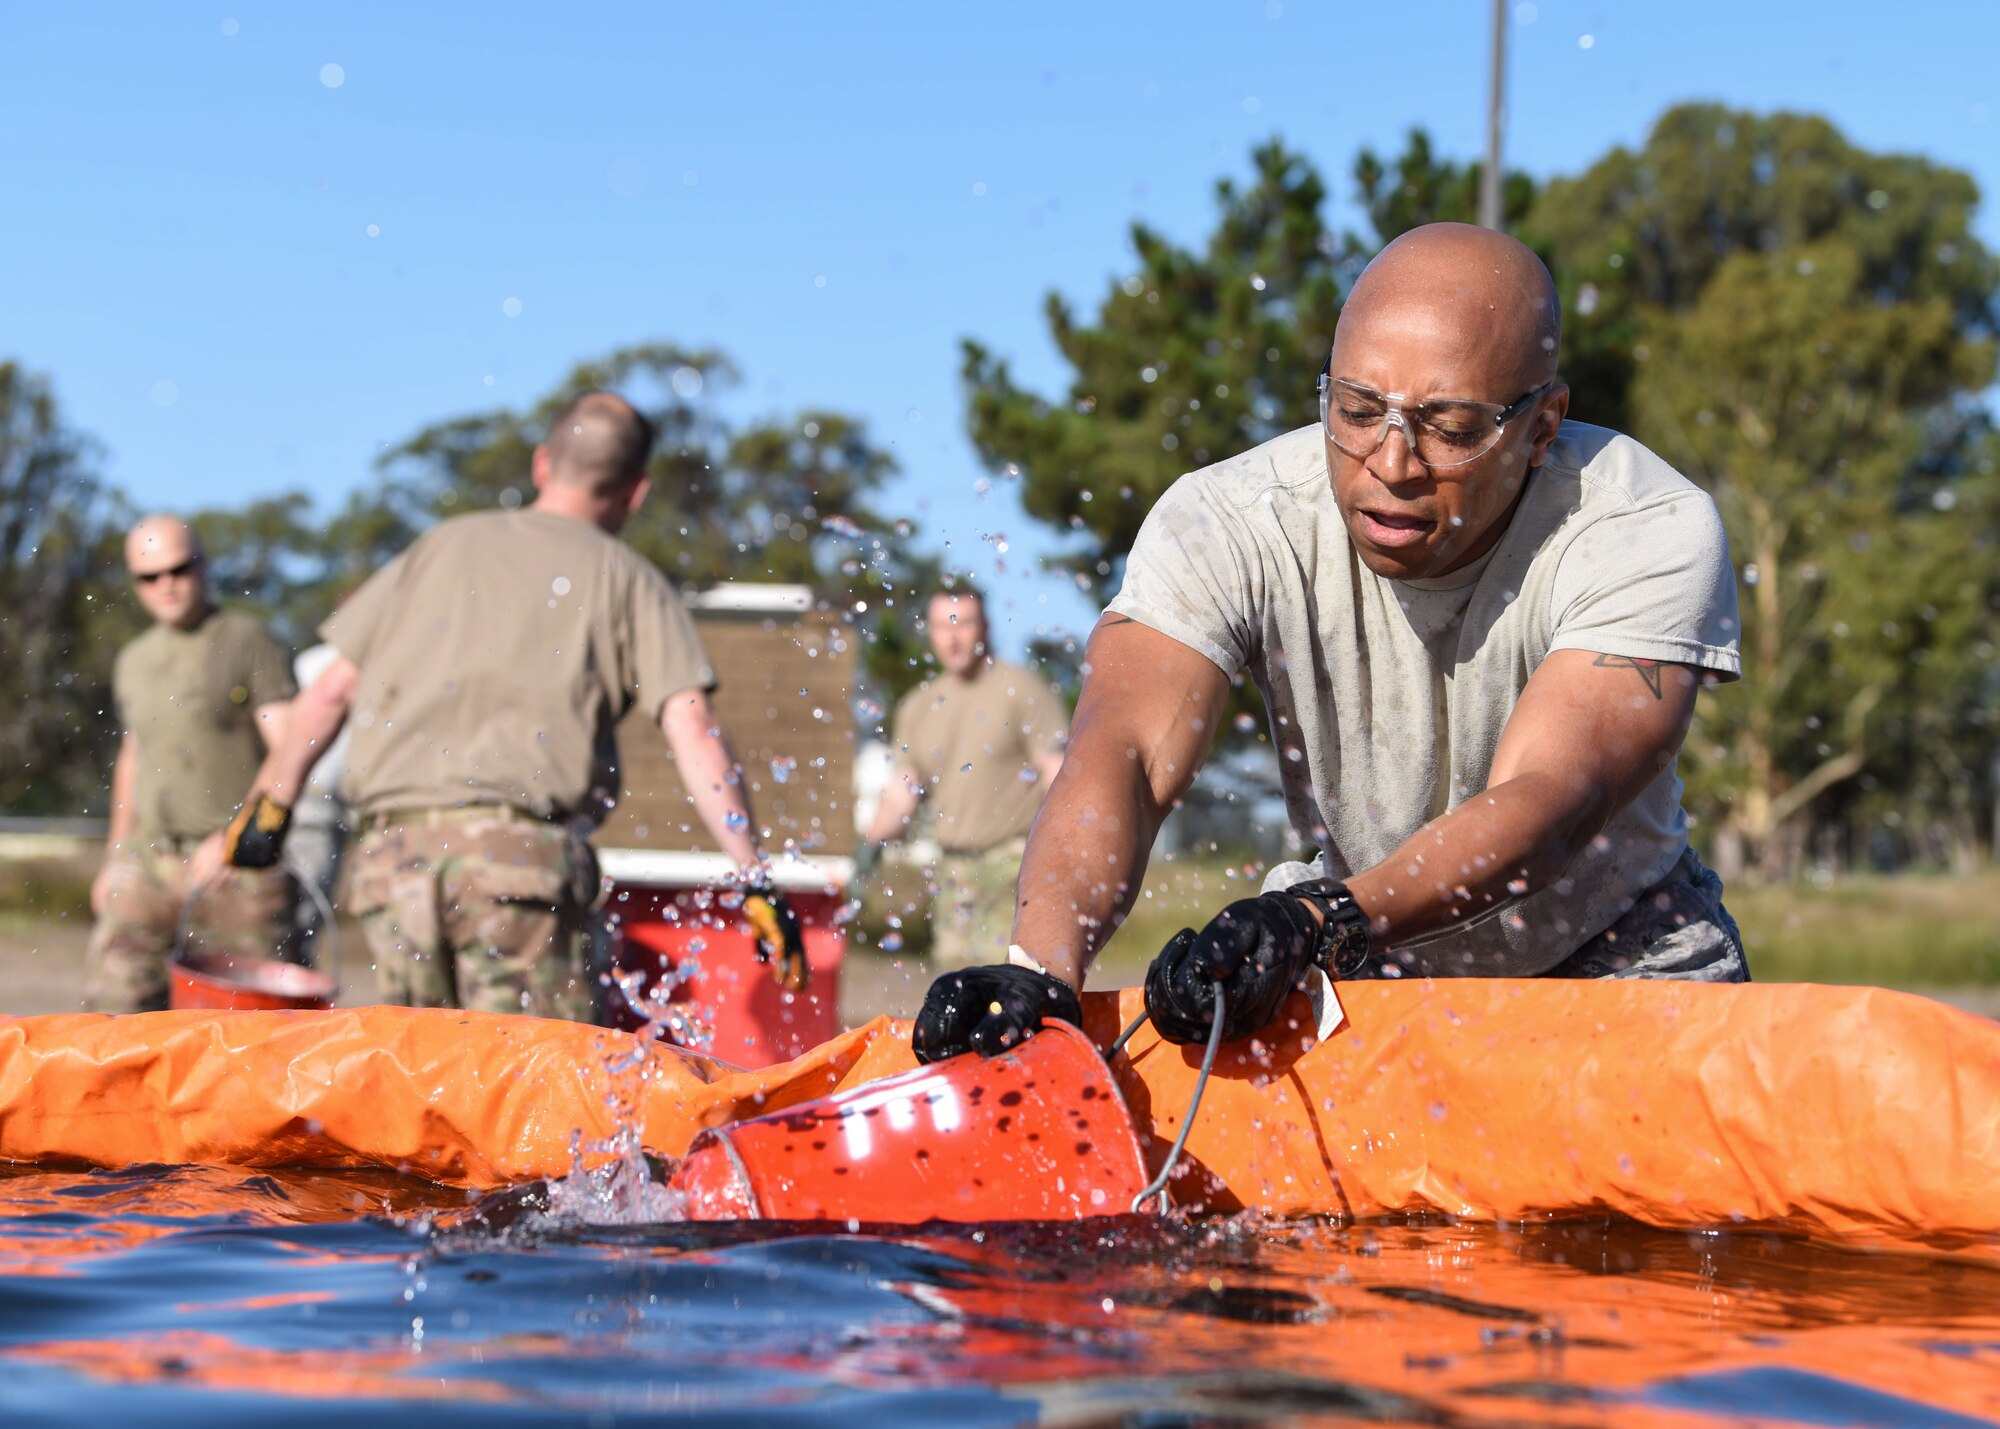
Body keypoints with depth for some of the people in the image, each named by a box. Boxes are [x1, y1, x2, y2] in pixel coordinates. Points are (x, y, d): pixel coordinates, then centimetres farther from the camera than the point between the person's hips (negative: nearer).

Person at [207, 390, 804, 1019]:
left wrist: (271, 801, 26)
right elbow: (692, 729, -2)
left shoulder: (441, 545, 20)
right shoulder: (628, 579, 11)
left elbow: (332, 689, 17)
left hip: (390, 852, 4)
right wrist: (755, 878, -4)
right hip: (520, 849, -3)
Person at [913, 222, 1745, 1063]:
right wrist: (1038, 969, -55)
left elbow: (1545, 802, -37)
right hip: (1357, 961, 1)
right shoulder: (1226, 522, -21)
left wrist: (1317, 922, -54)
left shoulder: (1652, 532, -25)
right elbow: (1126, 753, -35)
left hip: (1614, 958, -1)